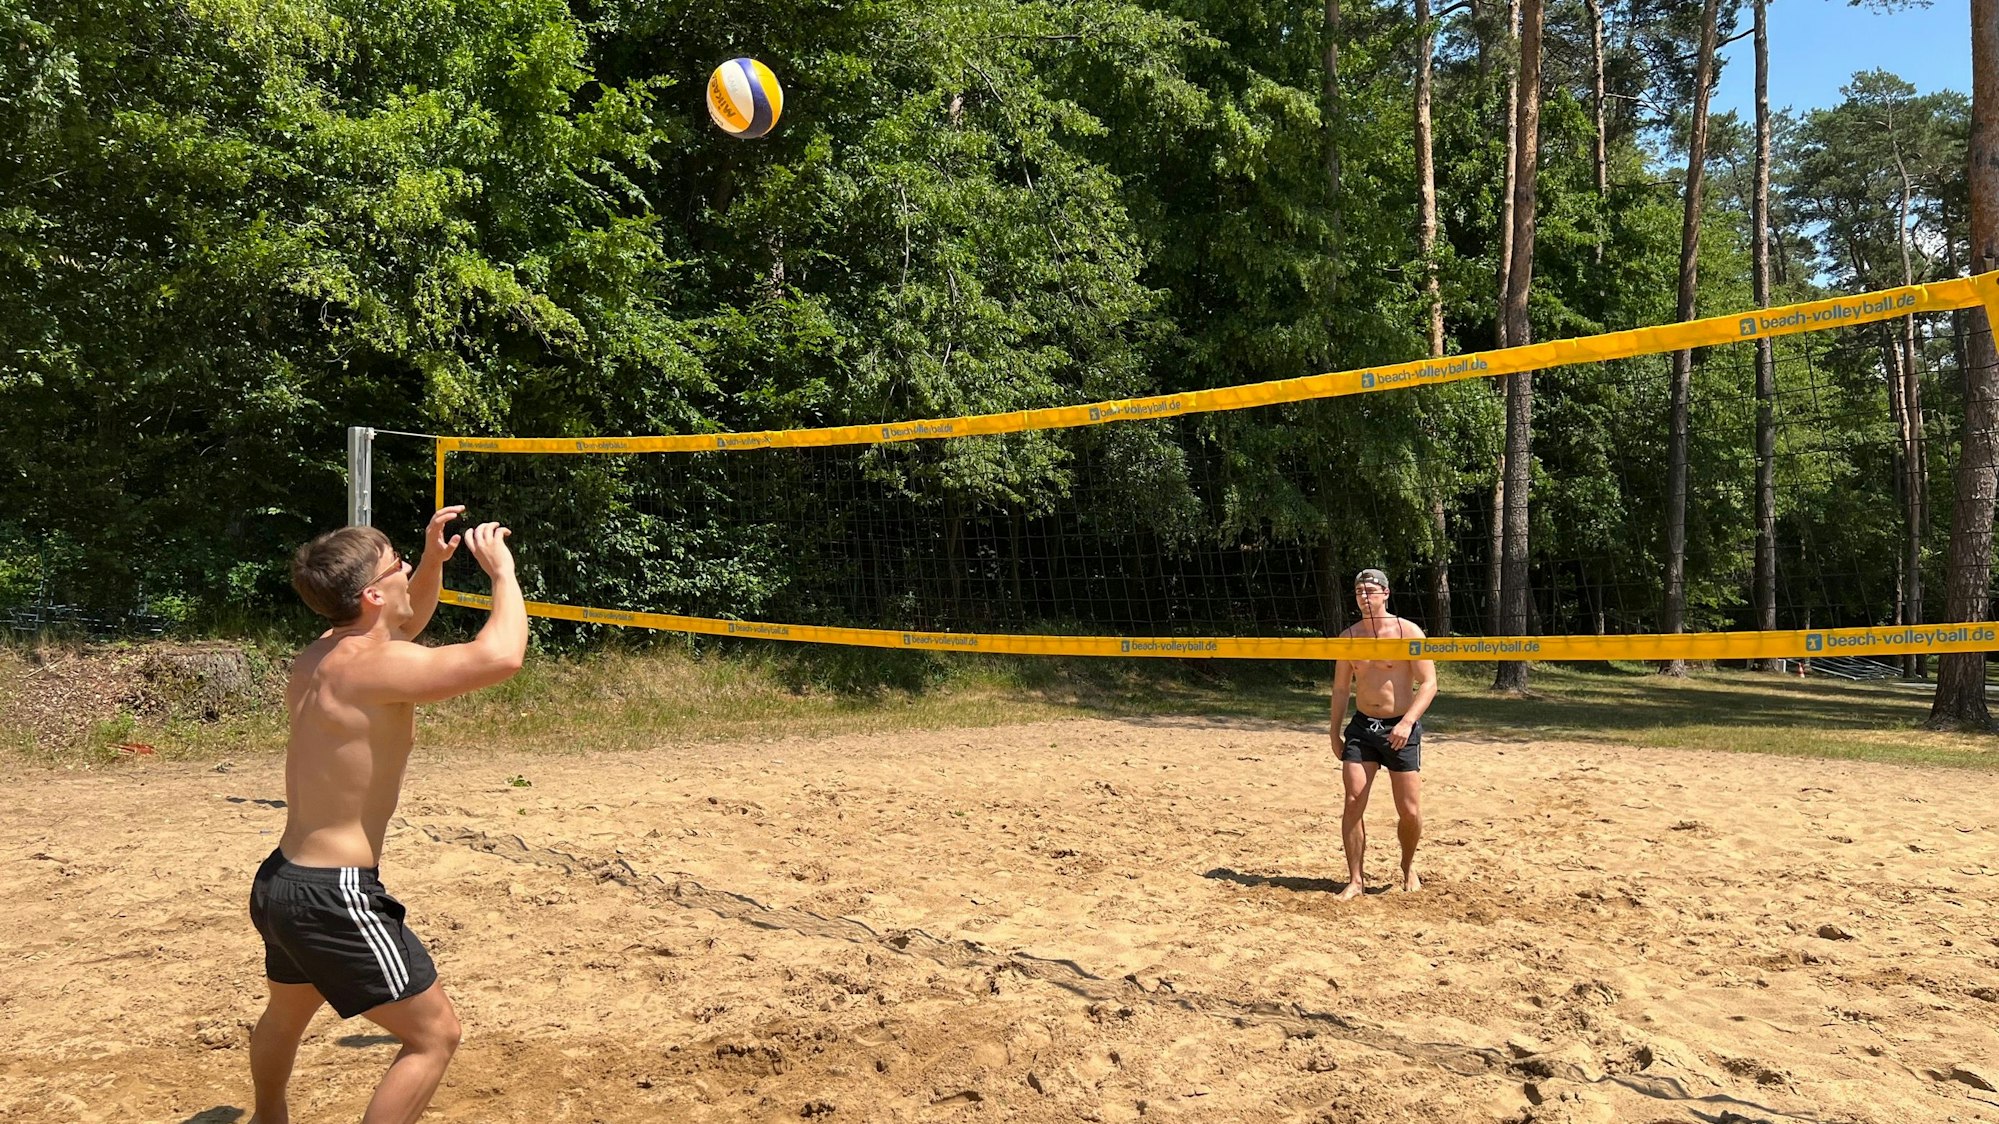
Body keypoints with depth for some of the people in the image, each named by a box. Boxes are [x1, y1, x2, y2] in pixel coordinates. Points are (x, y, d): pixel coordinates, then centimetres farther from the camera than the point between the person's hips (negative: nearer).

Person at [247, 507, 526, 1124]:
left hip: (281, 881, 10)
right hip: (335, 895, -10)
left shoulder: (324, 651, 6)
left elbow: (405, 624, 26)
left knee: (287, 1012, 35)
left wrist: (434, 562, 10)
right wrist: (503, 570, -21)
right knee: (435, 1035, 0)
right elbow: (499, 656, -36)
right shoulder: (370, 664, -24)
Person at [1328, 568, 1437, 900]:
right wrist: (1335, 733, 9)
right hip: (1362, 726, 3)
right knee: (1353, 803, -8)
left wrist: (1407, 722, -23)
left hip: (1401, 728, -3)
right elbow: (1341, 689, 13)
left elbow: (1428, 683, -11)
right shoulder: (1349, 637, 5)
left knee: (1410, 811, 1)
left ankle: (1408, 866, 29)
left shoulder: (1407, 632, -7)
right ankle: (1355, 880, 1)